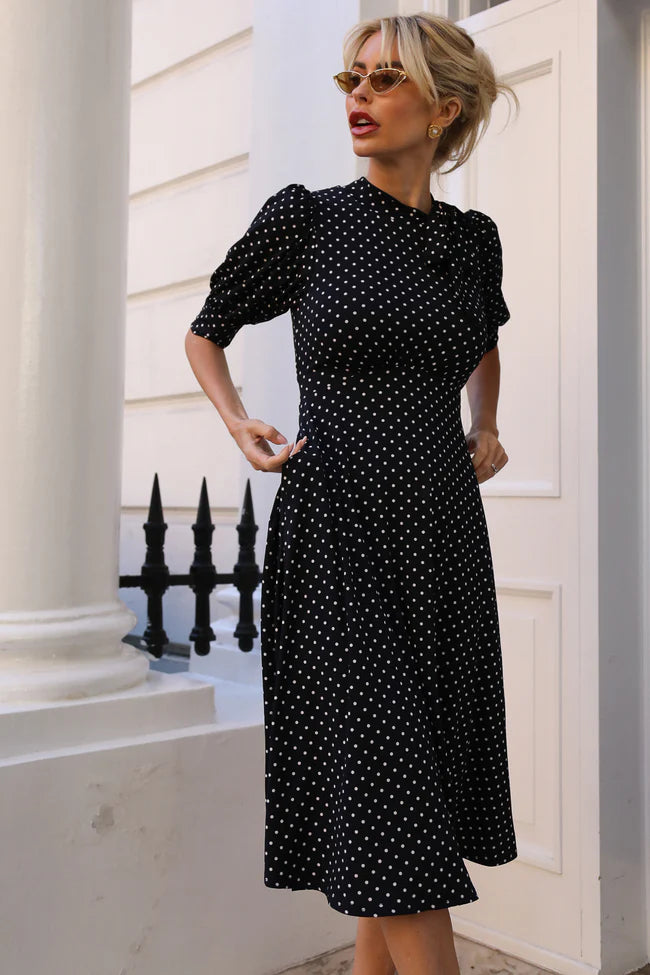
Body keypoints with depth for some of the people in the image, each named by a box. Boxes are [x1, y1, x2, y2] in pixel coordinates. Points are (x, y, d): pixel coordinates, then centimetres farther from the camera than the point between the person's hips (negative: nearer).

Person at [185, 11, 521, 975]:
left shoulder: (474, 238, 10)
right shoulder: (303, 217, 0)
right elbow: (205, 332, 13)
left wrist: (487, 429, 13)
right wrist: (239, 423, -4)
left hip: (445, 535, 5)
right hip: (339, 540, -4)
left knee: (418, 792, 10)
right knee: (391, 800, -5)